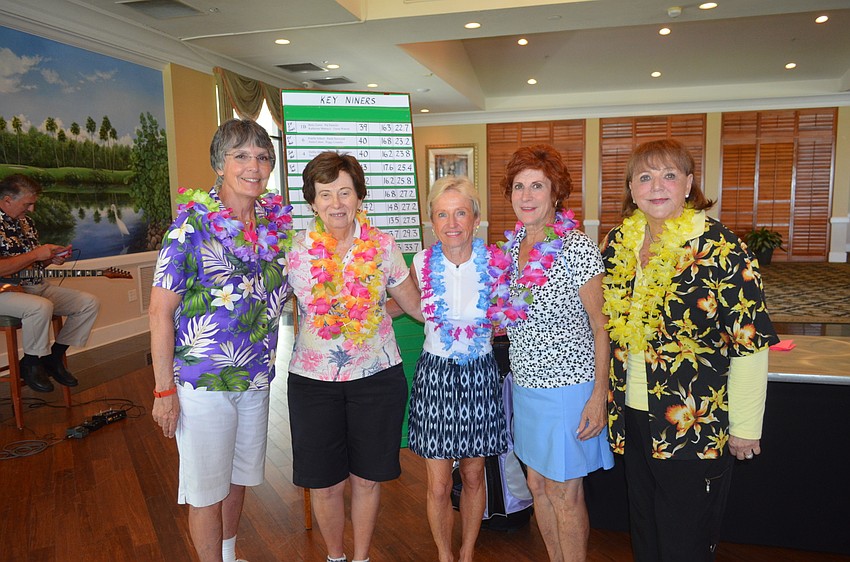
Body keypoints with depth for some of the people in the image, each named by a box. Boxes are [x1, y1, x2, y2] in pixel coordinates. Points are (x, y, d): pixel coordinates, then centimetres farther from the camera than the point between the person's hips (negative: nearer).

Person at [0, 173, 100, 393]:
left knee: (90, 303, -3)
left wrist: (51, 259, 2)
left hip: (35, 286, 9)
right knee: (42, 307, -39)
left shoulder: (25, 222, 15)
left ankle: (54, 356, 6)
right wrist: (36, 255, -19)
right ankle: (30, 364, -12)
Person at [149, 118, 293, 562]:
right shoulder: (191, 225, -15)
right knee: (207, 488, 11)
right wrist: (164, 390, -13)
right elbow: (161, 312, -14)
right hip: (202, 382, -5)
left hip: (256, 379, 6)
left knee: (239, 477, 23)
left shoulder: (277, 222, 0)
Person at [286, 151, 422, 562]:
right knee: (324, 482, 11)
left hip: (377, 376, 0)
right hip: (314, 378, 0)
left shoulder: (383, 246, -5)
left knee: (368, 478, 13)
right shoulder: (295, 250, -6)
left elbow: (416, 305, 4)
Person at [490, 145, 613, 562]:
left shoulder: (577, 248, -15)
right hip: (525, 383, 7)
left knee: (564, 494, 7)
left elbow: (600, 325, -13)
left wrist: (598, 396, -15)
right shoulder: (512, 246, 4)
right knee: (537, 485, 18)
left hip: (567, 387, -7)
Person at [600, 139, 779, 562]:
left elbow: (750, 346, -14)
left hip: (696, 429, -5)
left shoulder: (720, 249, -16)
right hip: (632, 416, 6)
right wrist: (607, 395, 13)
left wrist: (745, 428, -11)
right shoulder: (617, 245, 2)